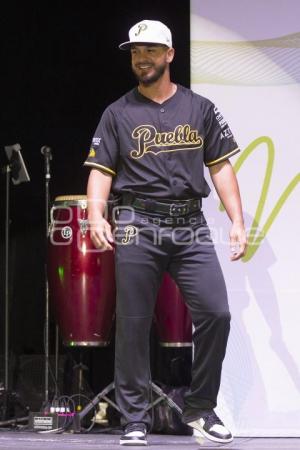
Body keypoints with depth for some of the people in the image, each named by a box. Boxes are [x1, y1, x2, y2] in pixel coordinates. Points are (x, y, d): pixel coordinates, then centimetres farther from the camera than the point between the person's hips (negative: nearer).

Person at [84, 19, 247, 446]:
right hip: (137, 227, -1)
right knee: (133, 325, 0)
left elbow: (221, 167, 11)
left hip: (191, 226, 1)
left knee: (216, 313, -8)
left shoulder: (200, 109, 11)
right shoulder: (119, 114, 8)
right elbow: (100, 170, 3)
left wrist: (237, 221, 2)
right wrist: (96, 215, -14)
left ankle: (200, 408, 11)